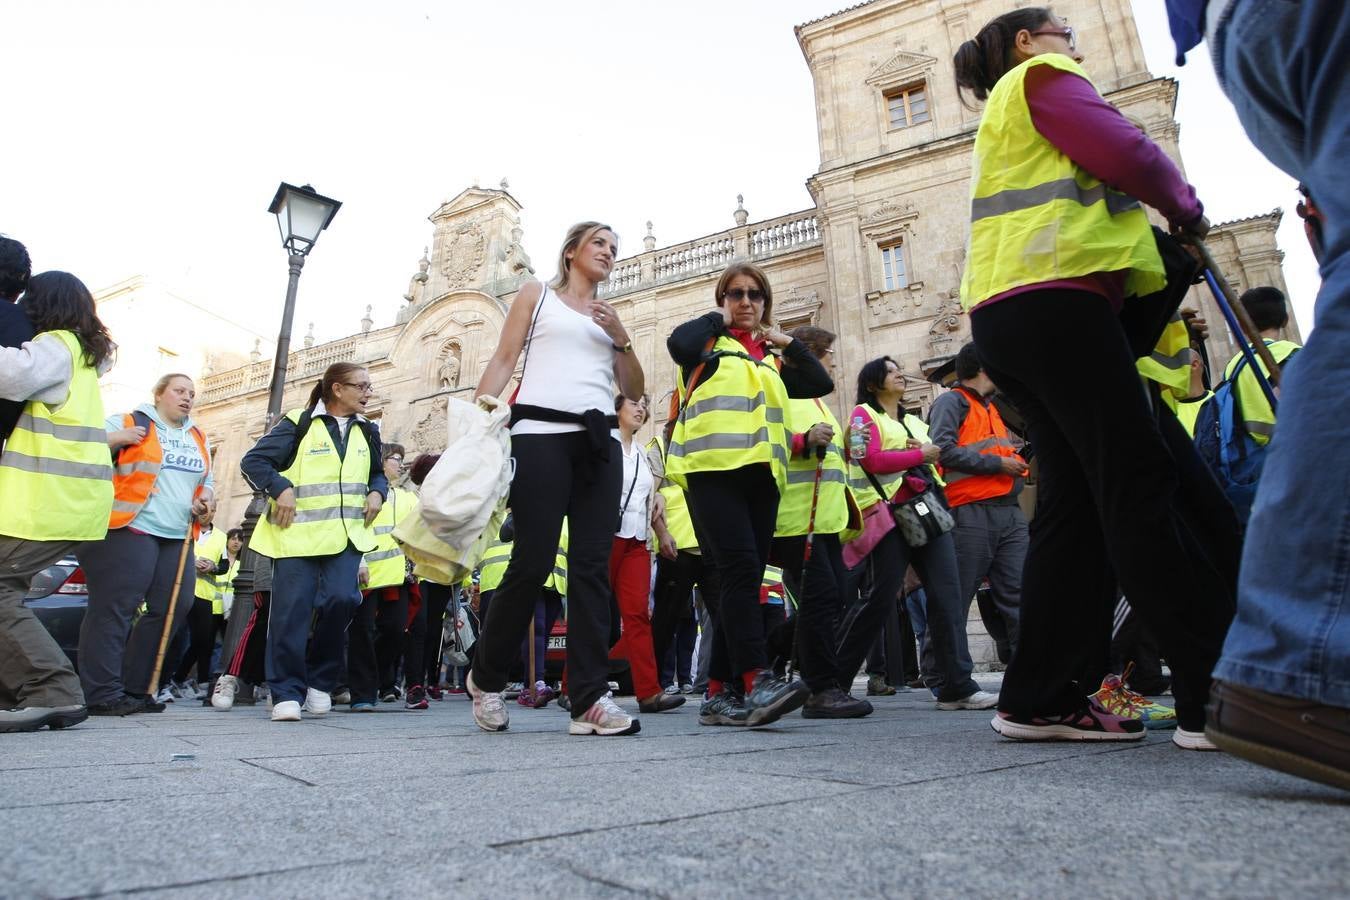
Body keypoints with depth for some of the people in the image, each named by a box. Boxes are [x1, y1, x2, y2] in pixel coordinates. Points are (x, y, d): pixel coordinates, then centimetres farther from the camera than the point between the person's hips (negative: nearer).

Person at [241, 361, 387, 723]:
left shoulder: (367, 431, 16)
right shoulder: (298, 424, 1)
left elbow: (378, 473, 28)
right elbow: (254, 460, 0)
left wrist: (376, 493, 8)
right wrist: (280, 488, -14)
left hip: (346, 533, 3)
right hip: (297, 533, -3)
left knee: (341, 597, -15)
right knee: (292, 609, -4)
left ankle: (320, 680, 6)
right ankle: (286, 692, 9)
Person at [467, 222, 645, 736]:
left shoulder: (609, 316, 25)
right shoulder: (536, 295, 16)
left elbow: (634, 391, 19)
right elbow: (503, 360, 6)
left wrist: (621, 338, 5)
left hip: (598, 443, 4)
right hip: (541, 436, -4)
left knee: (592, 566, -4)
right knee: (533, 561, -9)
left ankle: (589, 698, -3)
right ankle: (485, 676, 14)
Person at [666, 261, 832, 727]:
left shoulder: (769, 360, 27)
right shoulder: (708, 344, 12)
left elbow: (821, 383, 17)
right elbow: (678, 342, -12)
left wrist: (786, 341, 18)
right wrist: (718, 319, 4)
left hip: (761, 475, 6)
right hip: (713, 470, -5)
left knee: (744, 577, 1)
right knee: (740, 567, -21)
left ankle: (720, 692, 5)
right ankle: (757, 681, -25)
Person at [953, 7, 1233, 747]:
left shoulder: (1005, 119, 36)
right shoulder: (1039, 77, 9)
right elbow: (1125, 155, -5)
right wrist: (1186, 207, 12)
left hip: (1003, 316, 9)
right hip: (1054, 300, -8)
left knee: (1074, 500, 3)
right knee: (1141, 487, -14)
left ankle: (1040, 698, 3)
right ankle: (1216, 695, -14)